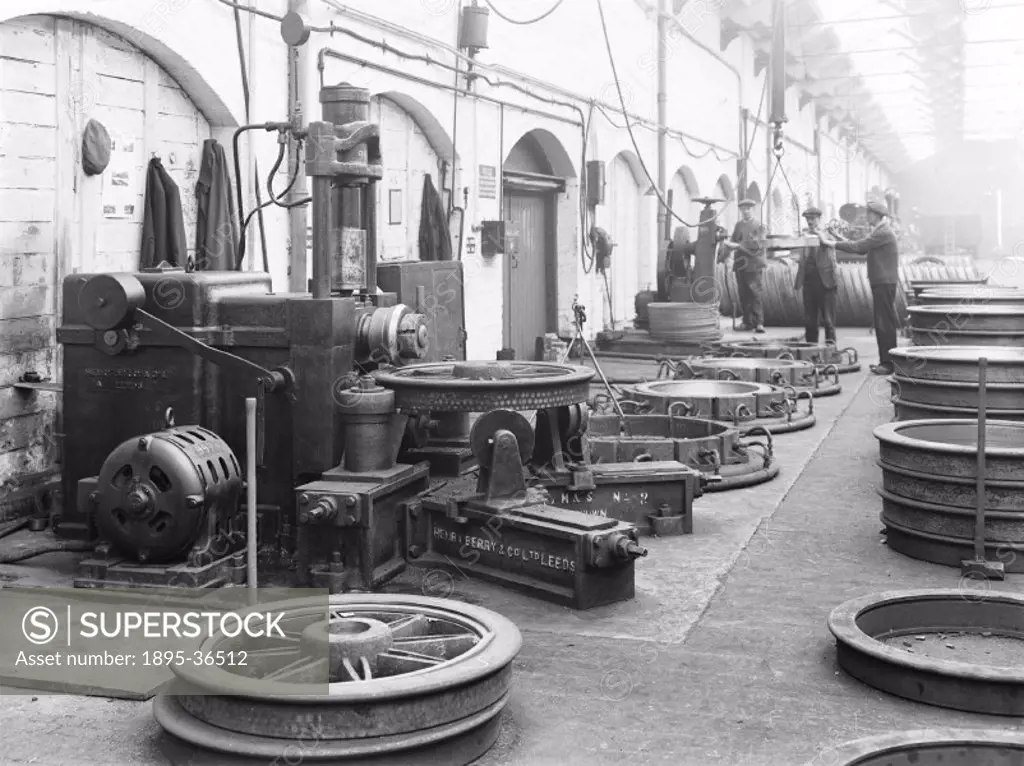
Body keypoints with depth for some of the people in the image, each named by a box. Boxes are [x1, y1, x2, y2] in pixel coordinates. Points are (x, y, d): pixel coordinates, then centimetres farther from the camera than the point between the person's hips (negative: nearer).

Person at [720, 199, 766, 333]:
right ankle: (748, 322, 10)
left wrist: (736, 245, -18)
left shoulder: (759, 226, 0)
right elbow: (733, 240, 15)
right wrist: (723, 255, 0)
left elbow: (755, 244, -13)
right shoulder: (739, 224, 16)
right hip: (740, 264, 5)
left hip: (754, 265, -5)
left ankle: (759, 323, -11)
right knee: (743, 295, 5)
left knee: (755, 294, -11)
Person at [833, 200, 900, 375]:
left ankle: (889, 362, -6)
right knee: (881, 323, 12)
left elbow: (858, 247, -19)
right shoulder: (880, 232, 18)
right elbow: (863, 250, 18)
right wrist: (846, 242, 9)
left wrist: (834, 244, -13)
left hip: (884, 283, -10)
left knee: (885, 323, -8)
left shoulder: (883, 233, -15)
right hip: (880, 282, 10)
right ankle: (885, 360, 18)